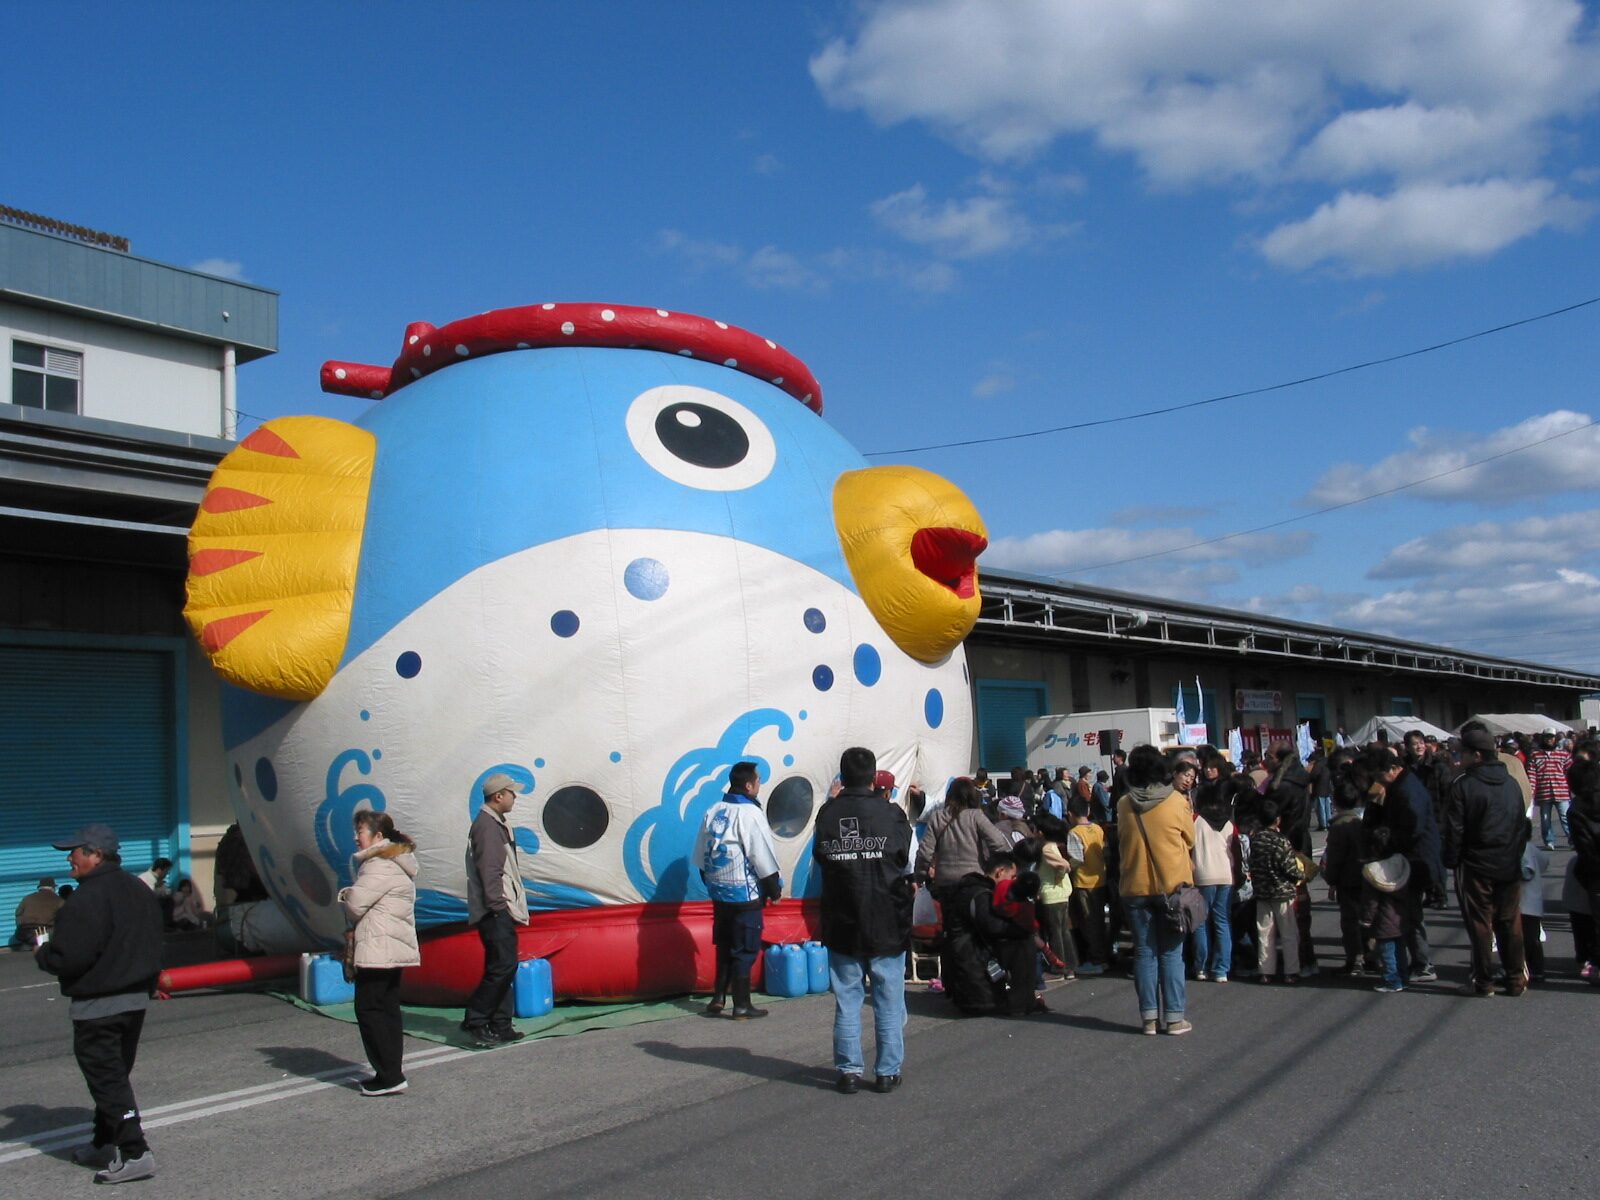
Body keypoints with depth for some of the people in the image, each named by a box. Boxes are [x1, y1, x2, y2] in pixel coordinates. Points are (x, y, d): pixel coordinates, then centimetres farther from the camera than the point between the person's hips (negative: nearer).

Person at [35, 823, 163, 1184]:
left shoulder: (85, 901, -20)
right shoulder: (140, 891, 9)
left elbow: (68, 959, -22)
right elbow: (152, 947, 14)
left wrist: (42, 954, -2)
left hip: (96, 1007, -9)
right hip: (136, 999, 9)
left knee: (107, 1080, -4)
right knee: (115, 1075, 20)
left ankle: (135, 1154, -7)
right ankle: (105, 1144, 30)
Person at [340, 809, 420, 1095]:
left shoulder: (381, 865, -16)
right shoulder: (397, 861, 18)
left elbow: (355, 904, -18)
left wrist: (345, 895, 3)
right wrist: (350, 895, 2)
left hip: (377, 948, -11)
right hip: (394, 948, 11)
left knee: (369, 1009, -6)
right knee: (387, 1009, 13)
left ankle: (390, 1076, -6)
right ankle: (392, 1071, 17)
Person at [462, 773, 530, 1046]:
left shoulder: (498, 824, 19)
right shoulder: (486, 825, -12)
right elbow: (489, 869, -19)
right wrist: (497, 904, -22)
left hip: (503, 910, 10)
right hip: (495, 911, -10)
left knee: (504, 967, 10)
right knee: (502, 964, -12)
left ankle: (500, 1026, 14)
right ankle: (474, 1021, -5)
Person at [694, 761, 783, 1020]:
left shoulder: (713, 811, 4)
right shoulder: (750, 814, -15)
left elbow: (701, 855, 9)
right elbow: (763, 858, -15)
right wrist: (775, 890, -4)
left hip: (719, 892, 6)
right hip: (745, 894, -6)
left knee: (724, 946, 17)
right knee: (745, 949, 2)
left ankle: (718, 998, 20)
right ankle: (742, 1006, 7)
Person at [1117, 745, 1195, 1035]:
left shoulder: (1123, 805, -3)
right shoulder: (1177, 802, -8)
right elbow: (1190, 840, 4)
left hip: (1135, 889, 2)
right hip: (1172, 886, -1)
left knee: (1144, 953, 8)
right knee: (1171, 953, 5)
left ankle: (1150, 1017, 10)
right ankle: (1174, 1017, 6)